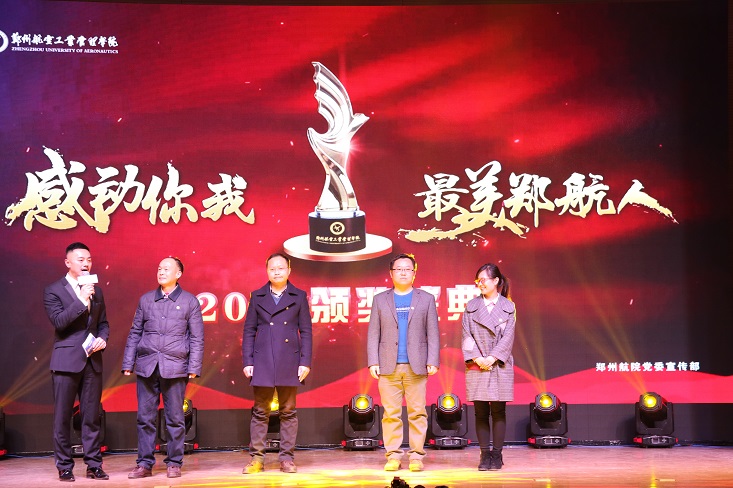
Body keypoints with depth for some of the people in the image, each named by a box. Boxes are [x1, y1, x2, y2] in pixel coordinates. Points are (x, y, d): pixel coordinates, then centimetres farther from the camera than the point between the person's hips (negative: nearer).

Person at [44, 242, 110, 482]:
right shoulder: (53, 290, -1)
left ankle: (94, 465, 12)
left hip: (92, 361, 4)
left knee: (92, 416, 6)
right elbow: (58, 321, -14)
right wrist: (82, 299, -18)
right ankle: (64, 467, 9)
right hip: (66, 361, -4)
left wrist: (103, 338, -2)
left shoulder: (96, 291, 13)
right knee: (62, 417, 1)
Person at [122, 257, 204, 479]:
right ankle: (145, 464, 11)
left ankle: (174, 463, 12)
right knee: (145, 417, 4)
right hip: (147, 365, 2)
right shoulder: (145, 300, 11)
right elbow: (134, 333, 12)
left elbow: (197, 338, 2)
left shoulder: (189, 301, 4)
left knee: (175, 418, 3)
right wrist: (128, 363, 6)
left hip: (175, 367, -2)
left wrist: (194, 367, -5)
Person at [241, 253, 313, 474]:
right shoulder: (257, 297, 9)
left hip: (289, 363, 0)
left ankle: (287, 458, 12)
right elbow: (249, 330, 8)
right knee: (260, 412, 3)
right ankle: (257, 459, 9)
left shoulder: (299, 297, 7)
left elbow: (306, 331, 5)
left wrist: (305, 362, -3)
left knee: (288, 412, 5)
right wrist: (247, 362, 1)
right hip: (262, 363, 0)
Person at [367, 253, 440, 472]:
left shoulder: (426, 299, 10)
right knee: (391, 413, 1)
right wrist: (373, 362, -1)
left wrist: (433, 361, -3)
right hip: (389, 367, 1)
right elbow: (373, 334, 8)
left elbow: (433, 334, 6)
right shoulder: (380, 300, 11)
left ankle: (416, 456, 6)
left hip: (416, 366, 0)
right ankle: (393, 456, 7)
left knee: (417, 412, -1)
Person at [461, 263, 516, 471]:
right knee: (480, 413, 2)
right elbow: (466, 336, 3)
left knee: (498, 412, 1)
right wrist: (477, 358, -10)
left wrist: (492, 358, -11)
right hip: (477, 367, 1)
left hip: (500, 366, -1)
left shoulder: (508, 307, 4)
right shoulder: (471, 307, 8)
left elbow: (508, 337, -2)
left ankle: (497, 454, 9)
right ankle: (485, 455, 8)